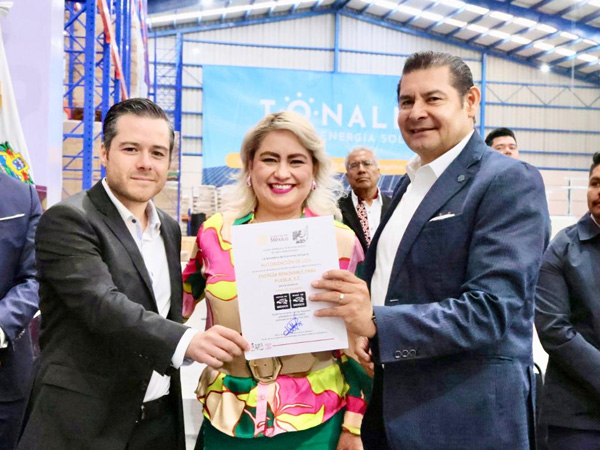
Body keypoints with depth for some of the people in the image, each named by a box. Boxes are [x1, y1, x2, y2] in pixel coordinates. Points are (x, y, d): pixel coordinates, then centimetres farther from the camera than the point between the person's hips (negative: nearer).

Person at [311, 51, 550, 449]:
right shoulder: (410, 181, 11)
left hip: (467, 417, -7)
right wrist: (358, 327, 1)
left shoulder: (511, 182, -14)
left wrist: (376, 323, -28)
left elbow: (493, 309, -23)